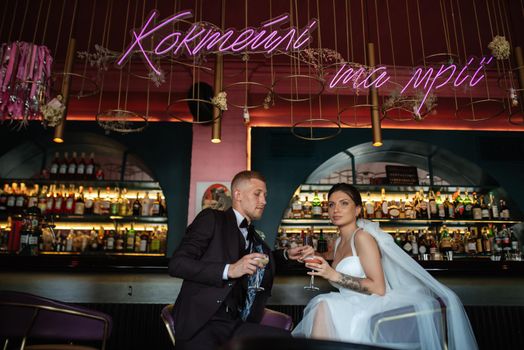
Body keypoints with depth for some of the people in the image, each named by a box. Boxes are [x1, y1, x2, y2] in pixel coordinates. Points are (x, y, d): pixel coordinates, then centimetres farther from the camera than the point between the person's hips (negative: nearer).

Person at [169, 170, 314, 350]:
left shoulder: (253, 235, 18)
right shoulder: (212, 218, 0)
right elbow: (177, 264, -10)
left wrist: (287, 255, 21)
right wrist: (229, 270, -19)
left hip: (236, 324, 6)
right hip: (201, 322, -5)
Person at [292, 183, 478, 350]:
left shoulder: (362, 236, -10)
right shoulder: (339, 242, 15)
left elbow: (378, 288, -17)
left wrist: (335, 276, -19)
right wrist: (322, 268, 6)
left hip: (377, 304, -6)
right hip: (354, 307, 7)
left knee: (324, 307, -29)